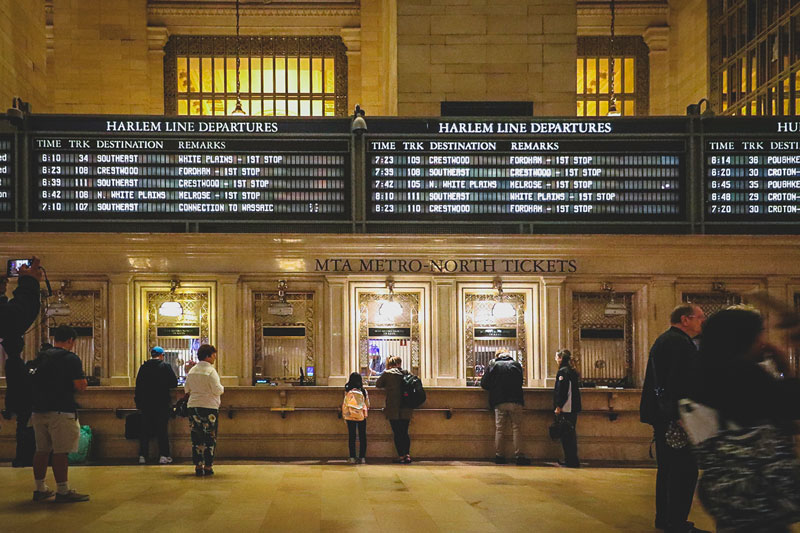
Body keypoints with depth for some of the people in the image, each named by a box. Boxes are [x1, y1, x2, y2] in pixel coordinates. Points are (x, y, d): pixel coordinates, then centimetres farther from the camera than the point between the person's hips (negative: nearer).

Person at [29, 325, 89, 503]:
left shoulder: (40, 357, 13)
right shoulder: (71, 358, -9)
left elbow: (30, 383, 21)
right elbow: (81, 386, -15)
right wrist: (81, 375, 5)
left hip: (38, 410, 7)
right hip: (61, 411, -7)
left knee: (42, 450, 14)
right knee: (60, 452, -4)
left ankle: (40, 489, 21)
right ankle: (63, 491, -2)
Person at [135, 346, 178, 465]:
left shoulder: (143, 367, 2)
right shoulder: (165, 367, -7)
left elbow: (138, 385, 4)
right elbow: (174, 383, -7)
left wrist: (138, 401, 11)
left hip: (146, 404, 3)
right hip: (162, 404, -3)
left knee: (145, 430, 8)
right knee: (162, 430, 2)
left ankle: (142, 456, 9)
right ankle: (163, 456, 0)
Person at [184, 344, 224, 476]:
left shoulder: (192, 370, 8)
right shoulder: (210, 371, -11)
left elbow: (187, 389, 15)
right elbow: (217, 390, -16)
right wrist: (222, 388, 5)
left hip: (193, 406, 6)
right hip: (209, 407, -6)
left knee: (196, 438, 9)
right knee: (210, 438, 2)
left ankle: (198, 466, 10)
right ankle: (208, 466, 3)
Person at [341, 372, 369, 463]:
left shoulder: (348, 391, -6)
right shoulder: (364, 391, -4)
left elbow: (345, 405, -1)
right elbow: (367, 404, 6)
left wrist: (344, 416, 12)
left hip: (350, 417, 0)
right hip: (362, 416, 0)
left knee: (351, 437, 5)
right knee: (362, 437, 7)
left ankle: (352, 457, 3)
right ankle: (362, 457, 5)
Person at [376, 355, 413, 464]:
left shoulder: (387, 374, -5)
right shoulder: (407, 373, 3)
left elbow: (378, 384, 8)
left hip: (393, 409, -3)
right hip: (406, 410, 3)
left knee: (397, 433, 3)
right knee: (405, 433, 11)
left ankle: (401, 456, 1)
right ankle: (407, 455, 5)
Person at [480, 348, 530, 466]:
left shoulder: (492, 365, 3)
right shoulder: (516, 364, 7)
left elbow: (484, 384, 2)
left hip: (499, 403, 0)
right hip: (515, 401, 0)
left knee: (499, 429, 6)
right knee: (517, 429, 2)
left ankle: (499, 455, 5)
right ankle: (519, 456, -2)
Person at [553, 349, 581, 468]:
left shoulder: (562, 371, -12)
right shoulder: (572, 371, 15)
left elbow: (561, 390, -18)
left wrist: (558, 406, -16)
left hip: (565, 408, -9)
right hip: (574, 408, 9)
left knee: (566, 435, -5)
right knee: (571, 433, 14)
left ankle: (571, 461, -5)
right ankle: (572, 460, 19)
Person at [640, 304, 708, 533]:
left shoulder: (662, 340, 19)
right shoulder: (680, 343, -15)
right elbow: (681, 383, -23)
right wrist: (683, 417, -26)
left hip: (662, 416, 11)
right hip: (676, 417, -11)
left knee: (668, 469, 16)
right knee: (685, 471, -6)